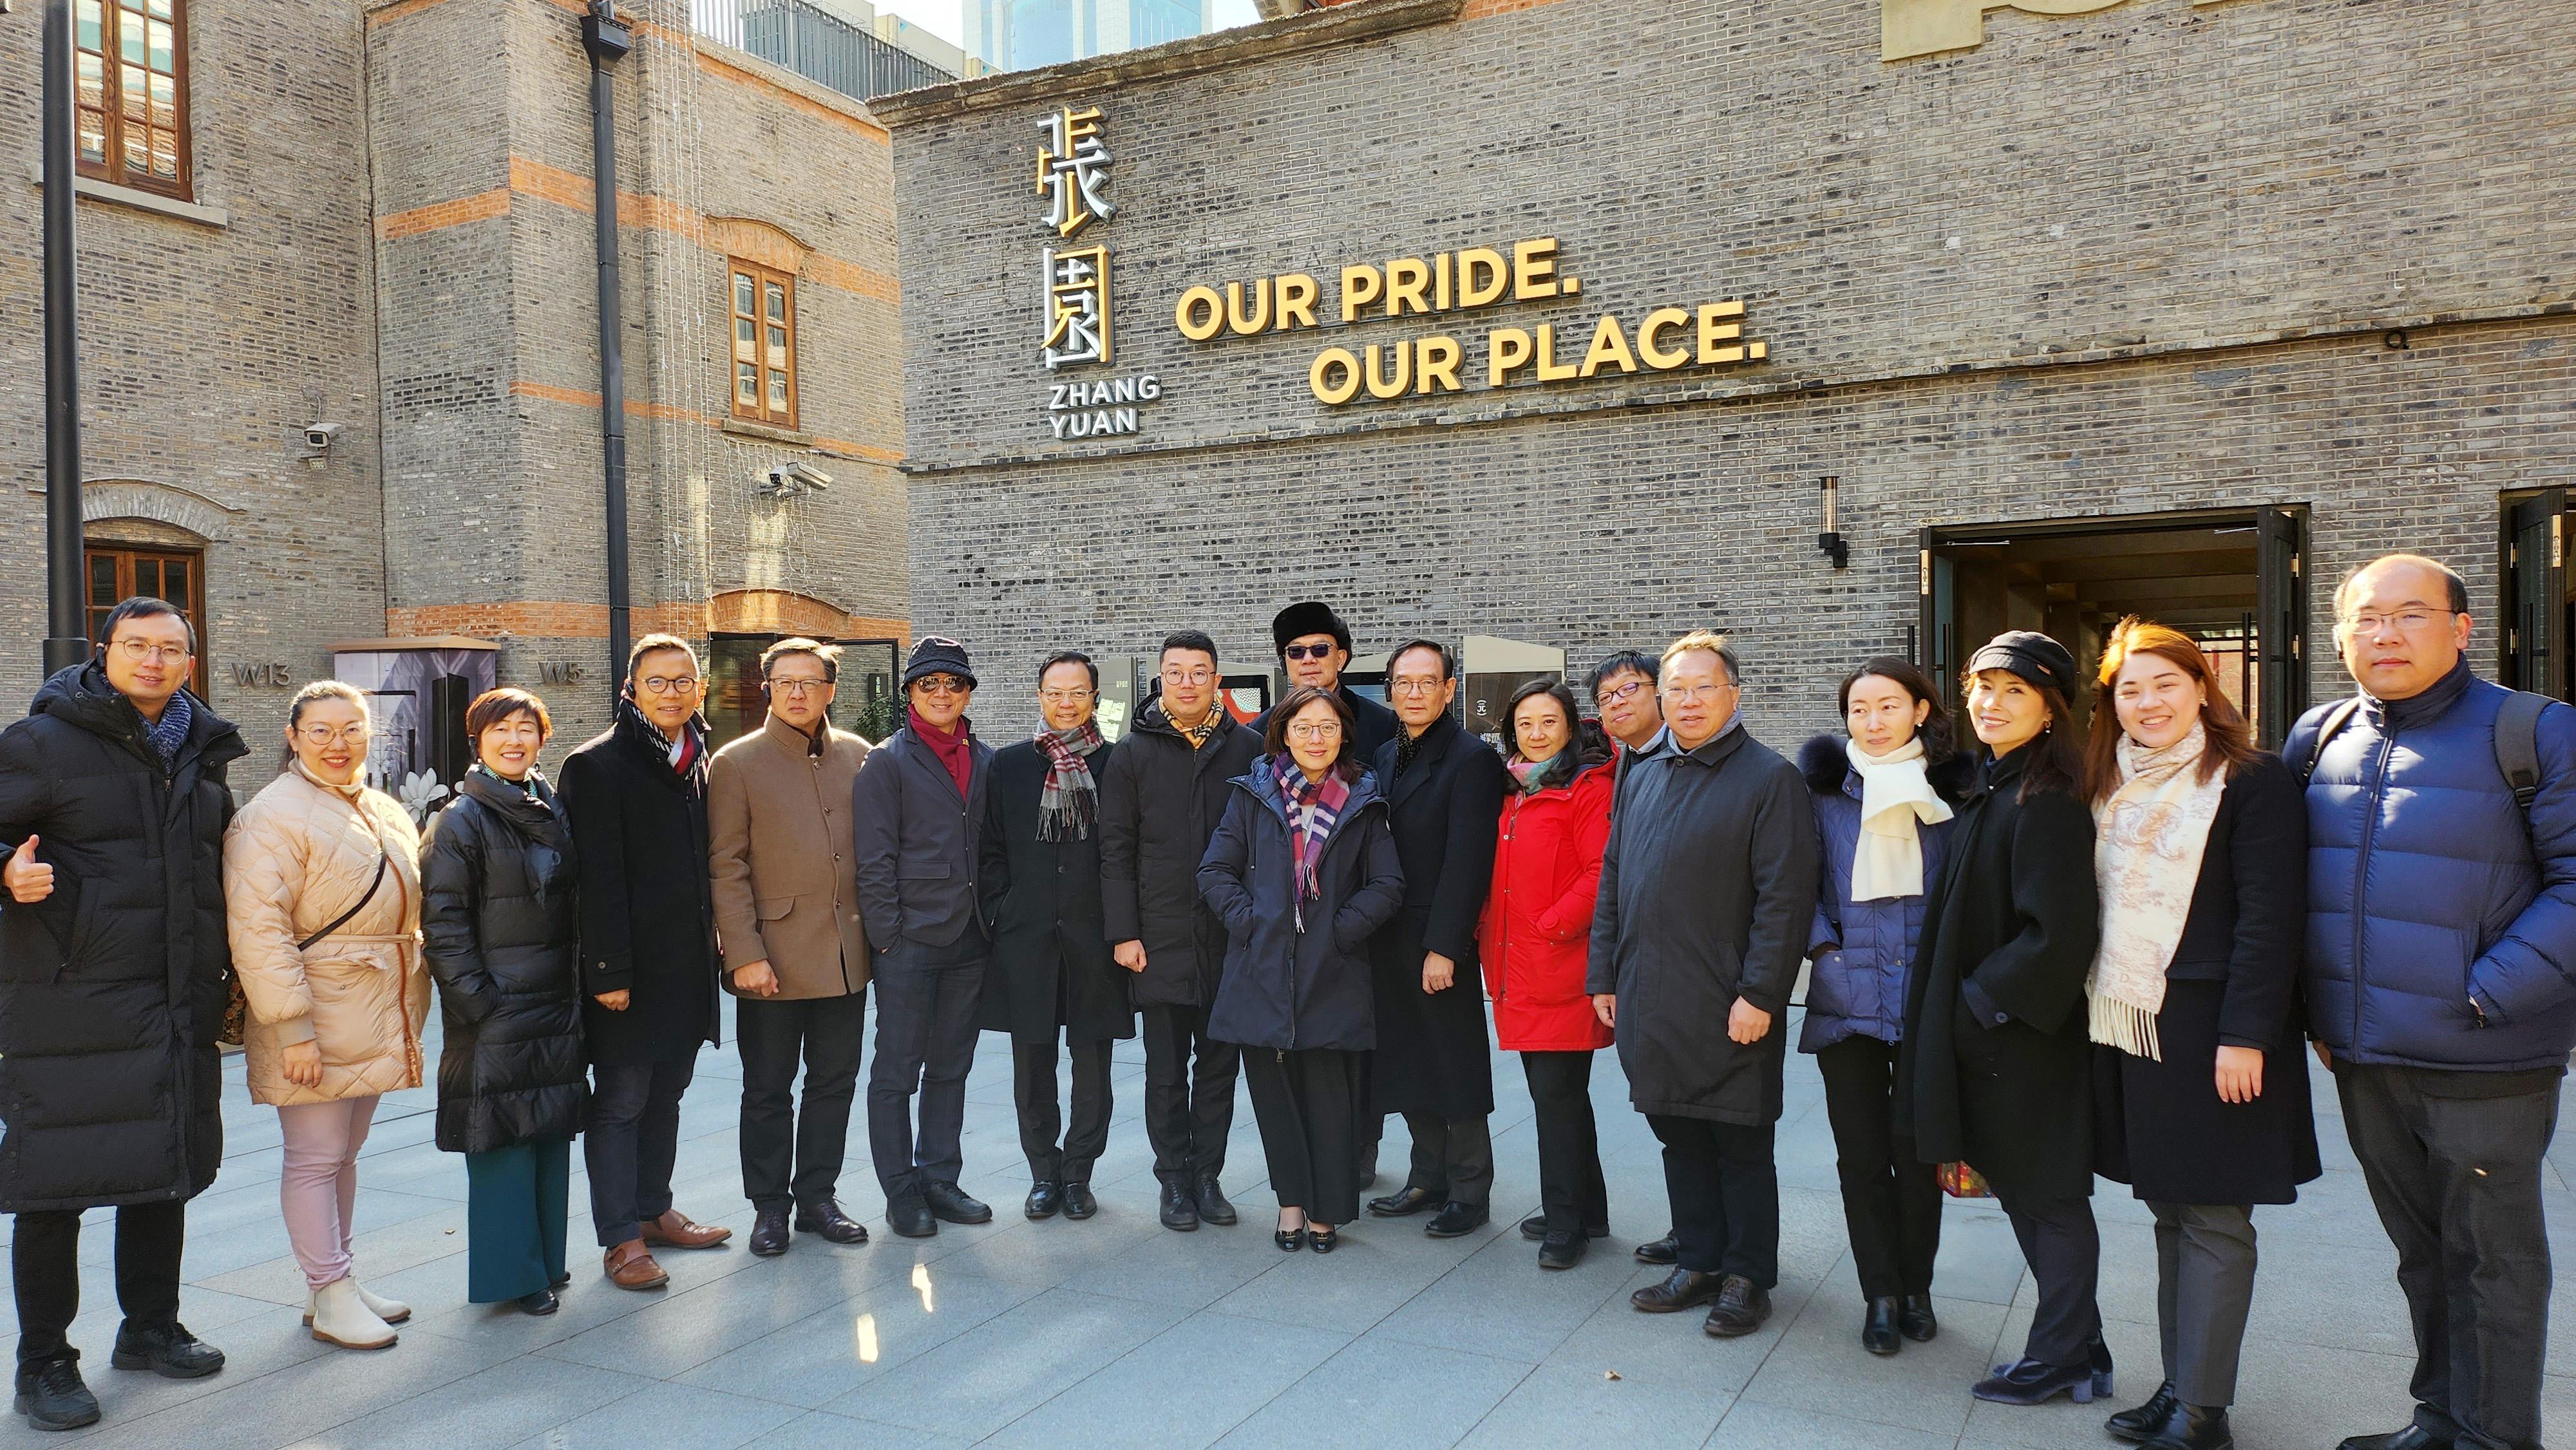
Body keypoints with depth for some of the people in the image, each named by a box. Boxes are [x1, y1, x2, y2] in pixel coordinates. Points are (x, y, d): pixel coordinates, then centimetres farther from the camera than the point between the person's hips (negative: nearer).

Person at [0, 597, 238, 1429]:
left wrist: (225, 971, 20)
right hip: (68, 1009, -6)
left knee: (166, 1169, 15)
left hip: (178, 1010, 6)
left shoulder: (202, 754, 12)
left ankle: (150, 1327, 31)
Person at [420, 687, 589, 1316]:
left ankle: (545, 1259, 24)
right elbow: (442, 920, -11)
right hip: (496, 1008, -6)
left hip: (557, 1005, 7)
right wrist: (475, 998, -15)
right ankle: (511, 1272, 10)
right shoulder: (461, 820, -8)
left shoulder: (553, 810, 11)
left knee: (553, 1132, 12)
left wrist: (579, 984, 12)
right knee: (504, 1140, -1)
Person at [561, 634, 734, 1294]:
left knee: (665, 1095, 17)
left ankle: (653, 1211, 30)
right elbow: (599, 879, -15)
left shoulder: (701, 762, 11)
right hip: (631, 968, -7)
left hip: (688, 965, 7)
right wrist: (609, 971, -18)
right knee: (620, 1102, 1)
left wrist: (715, 945, 11)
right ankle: (620, 1239, 9)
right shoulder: (598, 765, -10)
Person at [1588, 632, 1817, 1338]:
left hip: (1730, 1011, -6)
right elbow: (1612, 882, 16)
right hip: (1648, 1002, 6)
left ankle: (1747, 1277, 19)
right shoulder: (1642, 778, 13)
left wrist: (1759, 995, -17)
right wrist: (1603, 976, 12)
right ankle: (1700, 1263, 28)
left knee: (1741, 1146, 6)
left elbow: (1786, 896, -13)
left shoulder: (1770, 779, -7)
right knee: (1679, 1138, 14)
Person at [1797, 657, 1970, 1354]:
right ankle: (1881, 1296, 18)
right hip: (1847, 996, 0)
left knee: (1915, 1152, 7)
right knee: (1861, 1152, 5)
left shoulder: (1947, 789, 4)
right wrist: (1823, 948, -8)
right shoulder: (1826, 788, 3)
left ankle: (1915, 1288, 24)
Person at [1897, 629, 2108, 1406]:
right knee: (2022, 1191, 16)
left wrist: (1984, 1002, -17)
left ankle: (2062, 1359, 18)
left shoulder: (2047, 803, -18)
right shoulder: (1990, 789, 10)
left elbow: (2059, 930, -23)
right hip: (1982, 1025, 9)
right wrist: (1954, 1008, 10)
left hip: (2025, 1035, -9)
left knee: (2045, 1195, 4)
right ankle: (2075, 1349, 27)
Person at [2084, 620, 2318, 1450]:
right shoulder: (2111, 788, 11)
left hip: (2210, 1034, -6)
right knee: (2169, 1212, 14)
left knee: (2213, 1220, 0)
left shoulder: (2252, 782, -8)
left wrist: (2244, 1034, -18)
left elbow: (2270, 918, -13)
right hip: (2128, 1030, 6)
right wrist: (2095, 1011, 5)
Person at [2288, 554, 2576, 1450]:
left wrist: (2491, 993, -18)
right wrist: (2315, 1007, 9)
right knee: (2421, 1250, 18)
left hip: (2482, 1064, -5)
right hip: (2362, 1058, 5)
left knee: (2490, 1257, 7)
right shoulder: (2318, 739, 6)